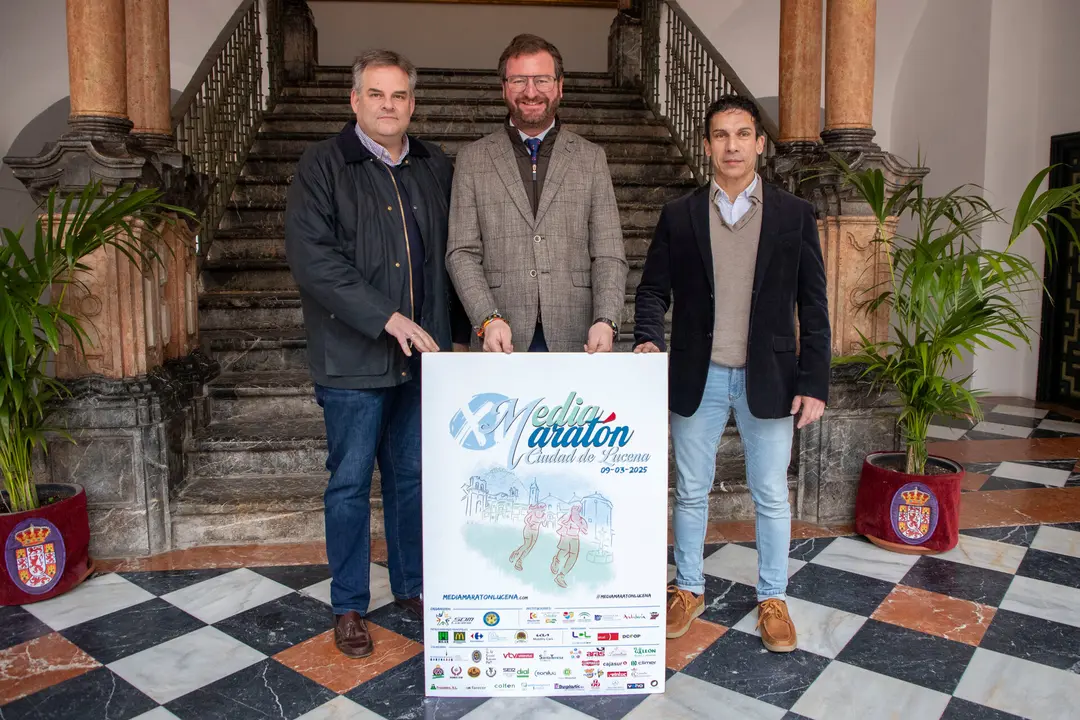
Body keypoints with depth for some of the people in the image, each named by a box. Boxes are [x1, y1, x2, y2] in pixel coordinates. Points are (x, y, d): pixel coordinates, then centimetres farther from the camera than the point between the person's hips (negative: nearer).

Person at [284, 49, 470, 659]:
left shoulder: (436, 169, 12)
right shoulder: (323, 167, -3)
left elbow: (452, 258, 16)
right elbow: (312, 259, -15)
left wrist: (458, 333, 11)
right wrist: (389, 318, -20)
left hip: (424, 355, 4)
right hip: (354, 357, -4)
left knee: (413, 477, 14)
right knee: (351, 483, 6)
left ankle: (413, 587, 31)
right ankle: (350, 606, 22)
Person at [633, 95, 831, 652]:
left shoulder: (793, 215, 1)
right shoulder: (678, 216, 3)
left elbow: (813, 306, 0)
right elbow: (654, 289, 5)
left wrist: (813, 383, -5)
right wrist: (647, 338, -15)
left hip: (767, 378, 0)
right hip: (697, 377, 1)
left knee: (771, 495, 10)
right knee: (690, 492, 12)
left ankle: (772, 597, 29)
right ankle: (688, 589, 31)